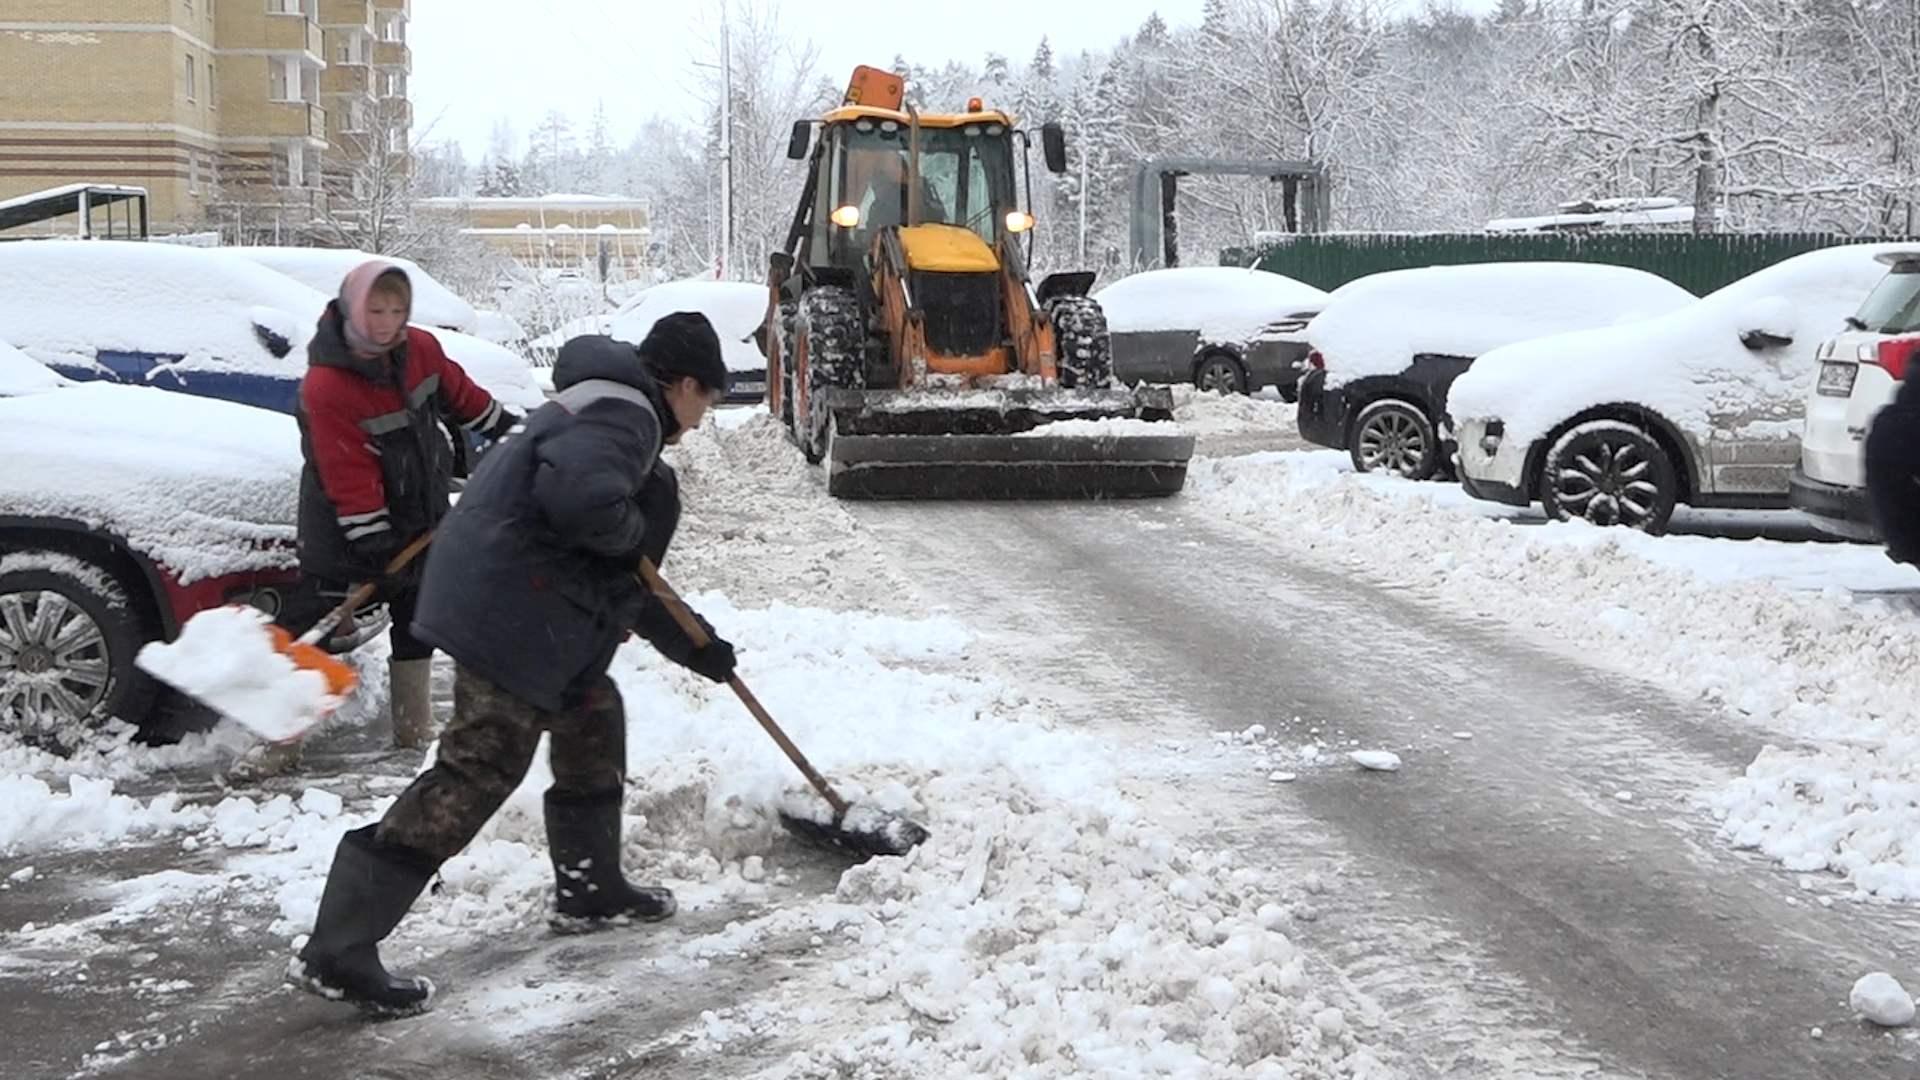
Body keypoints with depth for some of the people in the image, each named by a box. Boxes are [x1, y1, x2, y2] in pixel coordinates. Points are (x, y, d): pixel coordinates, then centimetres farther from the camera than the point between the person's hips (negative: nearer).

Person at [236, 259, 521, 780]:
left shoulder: (420, 350, -6)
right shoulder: (325, 387, -27)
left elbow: (460, 395, 14)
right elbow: (349, 478, -28)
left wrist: (512, 428, 22)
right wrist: (374, 544, -27)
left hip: (420, 512, 7)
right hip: (343, 526, -7)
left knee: (417, 619, 16)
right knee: (308, 623, -8)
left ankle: (414, 726, 29)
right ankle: (278, 739, -3)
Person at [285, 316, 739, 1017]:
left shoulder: (612, 415, 26)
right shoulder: (622, 415, -8)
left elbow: (625, 584, 31)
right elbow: (581, 495, -32)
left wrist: (697, 648, 33)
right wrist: (632, 530, -10)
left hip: (518, 609, 11)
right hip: (507, 612, -11)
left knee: (592, 719, 23)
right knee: (478, 770, -11)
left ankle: (589, 888, 38)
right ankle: (336, 953, -9)